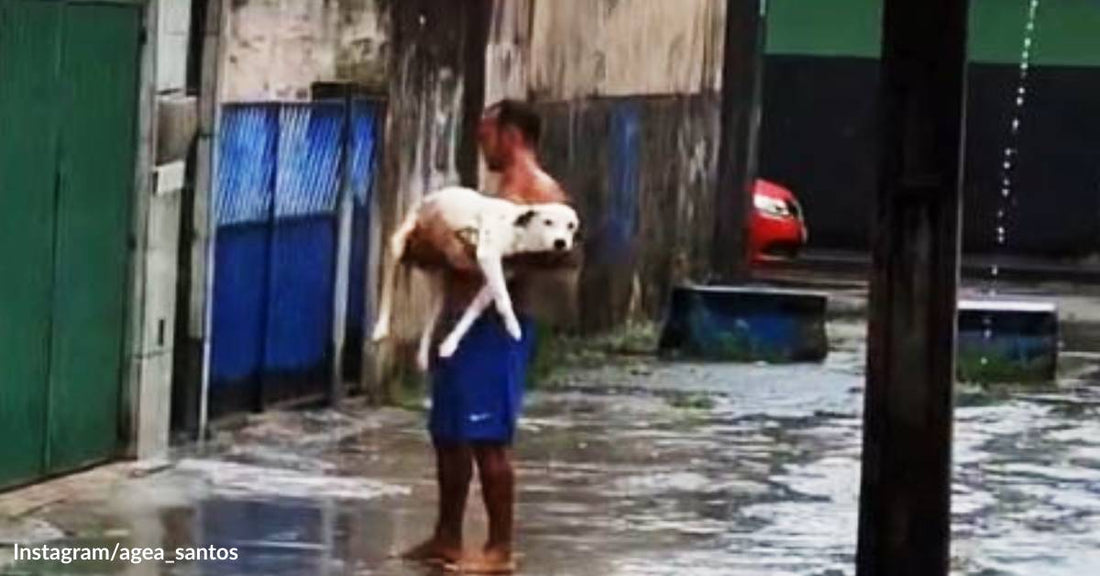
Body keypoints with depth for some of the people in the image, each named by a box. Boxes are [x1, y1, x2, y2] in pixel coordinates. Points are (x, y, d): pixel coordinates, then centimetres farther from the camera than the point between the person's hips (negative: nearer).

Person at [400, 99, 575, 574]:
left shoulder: (540, 191, -10)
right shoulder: (500, 193, 22)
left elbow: (563, 254, -21)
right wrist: (434, 248, 5)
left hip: (496, 326, -10)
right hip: (464, 321, 10)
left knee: (488, 439, -9)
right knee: (449, 435, 15)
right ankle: (447, 538, 24)